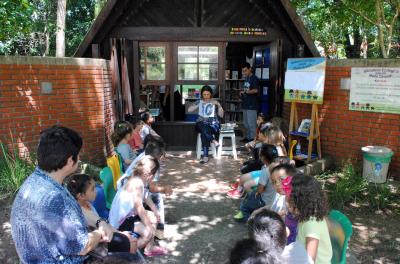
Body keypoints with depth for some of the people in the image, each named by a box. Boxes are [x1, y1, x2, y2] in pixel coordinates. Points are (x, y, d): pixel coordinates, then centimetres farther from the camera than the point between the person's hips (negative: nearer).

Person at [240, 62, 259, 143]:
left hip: (252, 105, -9)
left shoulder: (254, 78, -10)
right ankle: (248, 137, 24)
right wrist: (242, 94, 7)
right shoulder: (246, 79, 16)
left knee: (251, 123, -6)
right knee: (246, 123, 14)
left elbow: (255, 90, -21)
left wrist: (245, 92, -25)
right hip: (245, 104, 9)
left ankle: (253, 138, 1)